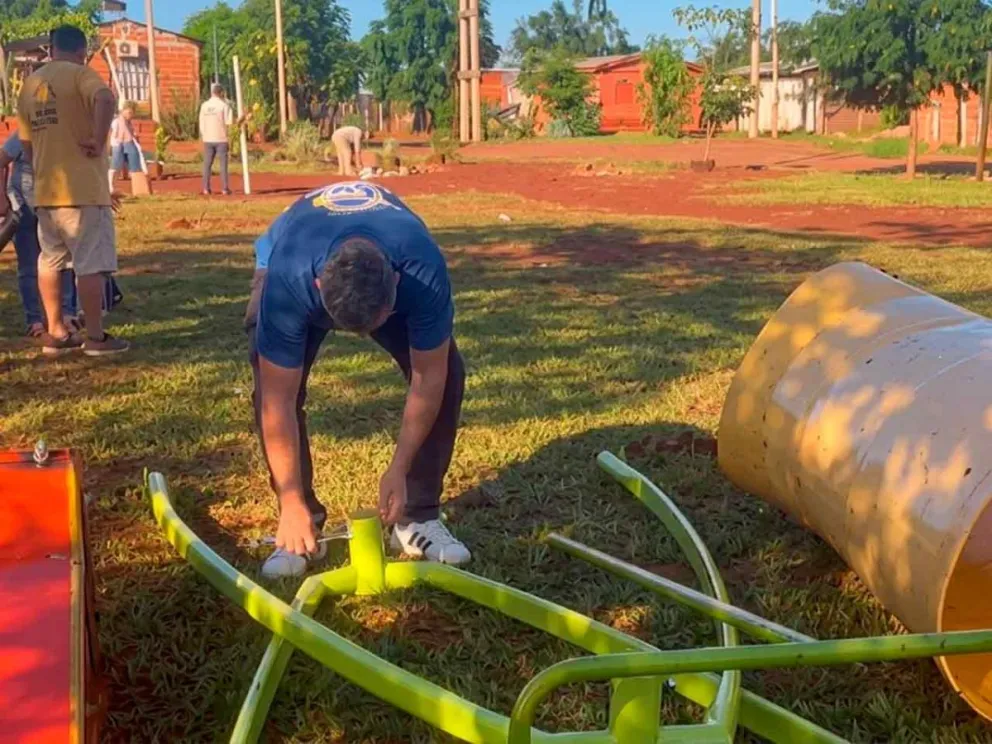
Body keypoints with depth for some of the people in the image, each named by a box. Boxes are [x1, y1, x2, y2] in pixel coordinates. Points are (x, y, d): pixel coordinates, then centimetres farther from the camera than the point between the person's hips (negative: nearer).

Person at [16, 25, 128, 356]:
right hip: (83, 189, -7)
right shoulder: (80, 74, -7)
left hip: (46, 190, 7)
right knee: (91, 263, -2)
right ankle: (96, 337, 1)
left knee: (50, 260, 16)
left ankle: (56, 332, 19)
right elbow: (106, 100, -30)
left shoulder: (30, 84, 14)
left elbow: (26, 142, 18)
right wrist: (98, 140, -21)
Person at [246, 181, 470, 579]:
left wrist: (398, 470, -30)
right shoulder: (288, 279, -44)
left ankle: (418, 518, -3)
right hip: (294, 260, -1)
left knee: (447, 373, -18)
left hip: (390, 260, 1)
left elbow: (428, 377, -30)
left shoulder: (423, 271, -42)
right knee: (270, 387, -23)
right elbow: (278, 400, -38)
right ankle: (303, 524, -6)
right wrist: (292, 502, -35)